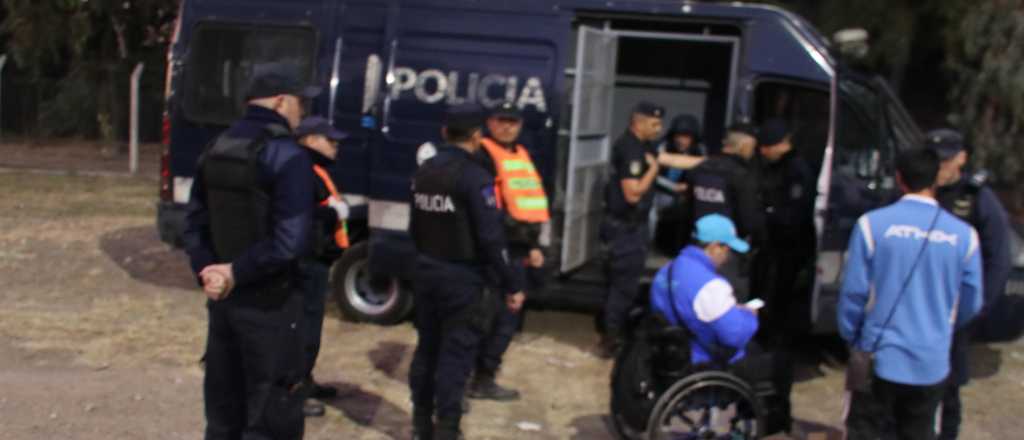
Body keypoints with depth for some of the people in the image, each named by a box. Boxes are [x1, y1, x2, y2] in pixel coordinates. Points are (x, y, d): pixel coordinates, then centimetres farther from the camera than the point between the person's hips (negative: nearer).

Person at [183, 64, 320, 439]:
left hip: (223, 301, 8)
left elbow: (195, 225, 9)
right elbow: (289, 242, -23)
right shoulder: (286, 155, -15)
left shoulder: (215, 150, 10)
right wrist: (236, 273, -14)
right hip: (268, 305, -8)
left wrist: (208, 272, -3)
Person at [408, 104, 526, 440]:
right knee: (456, 355, -1)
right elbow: (491, 238, -20)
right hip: (462, 277, -7)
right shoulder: (475, 177, -16)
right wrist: (511, 285, -14)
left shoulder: (423, 172, 8)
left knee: (427, 348, 16)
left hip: (427, 272, 8)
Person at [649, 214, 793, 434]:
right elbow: (736, 334, -30)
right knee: (780, 363, 12)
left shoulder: (667, 270, 1)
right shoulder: (708, 284, -30)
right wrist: (748, 315, -10)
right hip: (708, 368, -9)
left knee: (752, 349, 30)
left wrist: (732, 309, 9)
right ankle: (774, 423, 36)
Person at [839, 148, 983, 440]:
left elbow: (853, 292, -9)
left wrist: (850, 337, 9)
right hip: (932, 363, 2)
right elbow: (971, 304, 5)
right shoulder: (964, 235, -4)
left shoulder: (873, 224, -12)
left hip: (879, 358, -2)